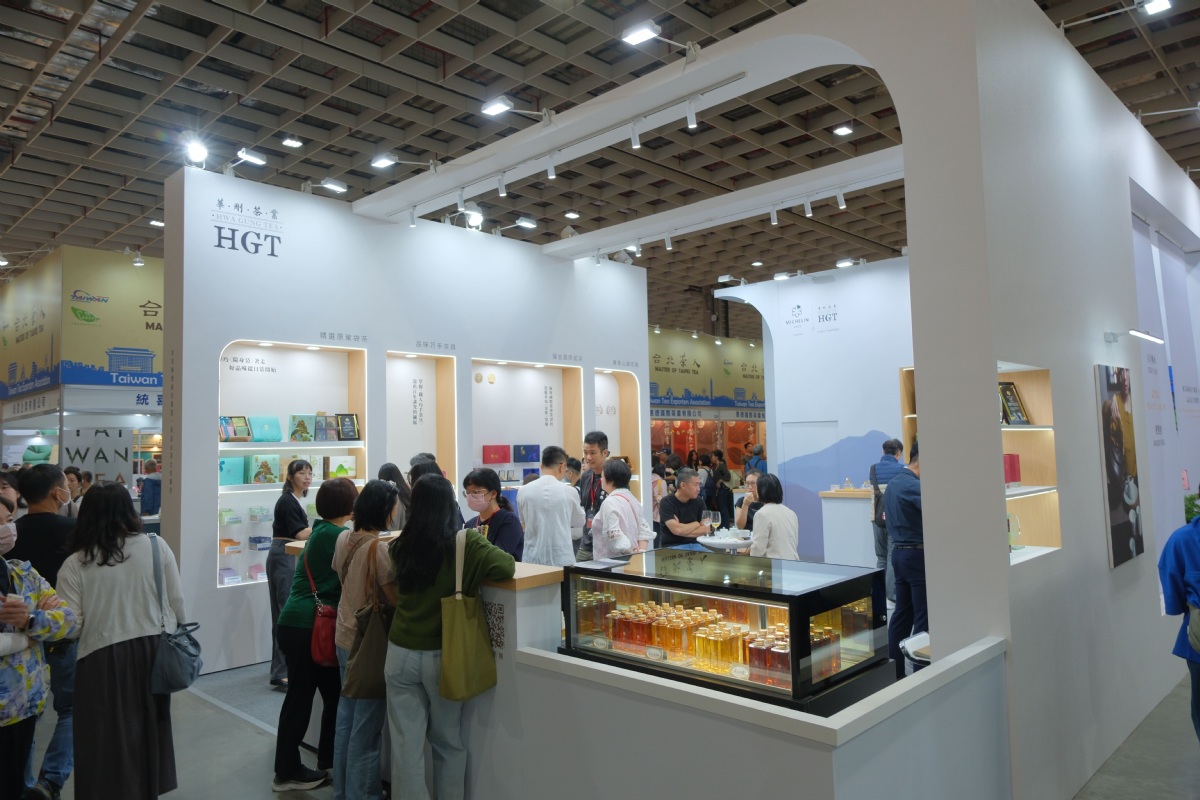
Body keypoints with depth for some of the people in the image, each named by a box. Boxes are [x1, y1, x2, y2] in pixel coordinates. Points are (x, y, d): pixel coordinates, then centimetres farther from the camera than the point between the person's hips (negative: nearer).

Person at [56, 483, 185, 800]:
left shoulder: (75, 565, -9)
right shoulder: (157, 547, -6)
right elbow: (177, 604, -3)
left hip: (101, 658, -2)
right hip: (153, 651, 2)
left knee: (107, 737, 14)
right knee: (149, 727, 21)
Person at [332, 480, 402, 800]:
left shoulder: (343, 538, 1)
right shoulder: (379, 547, -23)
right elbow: (395, 600, -21)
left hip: (344, 638, 8)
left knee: (346, 718, 19)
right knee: (366, 727, 5)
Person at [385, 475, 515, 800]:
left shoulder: (399, 546, -4)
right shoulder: (465, 543, -15)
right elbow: (506, 567, -22)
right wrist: (474, 574, -2)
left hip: (400, 654, 2)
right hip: (442, 656, -2)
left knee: (406, 744, 9)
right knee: (449, 742, 18)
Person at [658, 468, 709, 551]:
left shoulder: (698, 501, 7)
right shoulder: (667, 502, -8)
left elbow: (707, 529, -2)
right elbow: (677, 530, -19)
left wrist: (684, 530, -12)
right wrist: (696, 524, -4)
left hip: (694, 545, 5)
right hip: (673, 546, -5)